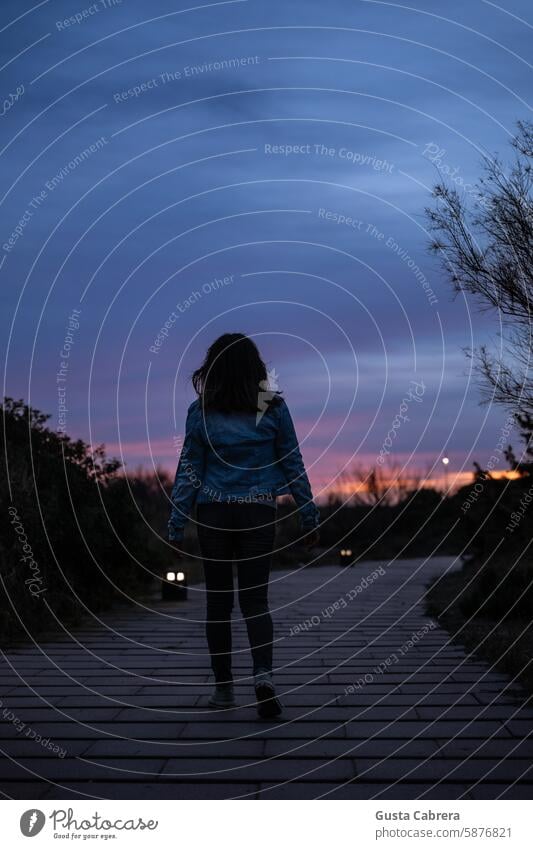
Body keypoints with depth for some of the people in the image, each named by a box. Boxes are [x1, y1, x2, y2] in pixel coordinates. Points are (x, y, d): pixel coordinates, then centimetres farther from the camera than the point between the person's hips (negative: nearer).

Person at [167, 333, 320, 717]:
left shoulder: (200, 411, 0)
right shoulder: (274, 407, 0)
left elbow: (188, 471, 1)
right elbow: (293, 465, 2)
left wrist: (176, 525, 5)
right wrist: (309, 516, 9)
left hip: (213, 515, 0)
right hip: (259, 514, 0)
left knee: (218, 602, 10)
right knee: (255, 600, 5)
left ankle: (224, 687, 14)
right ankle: (263, 674, -18)